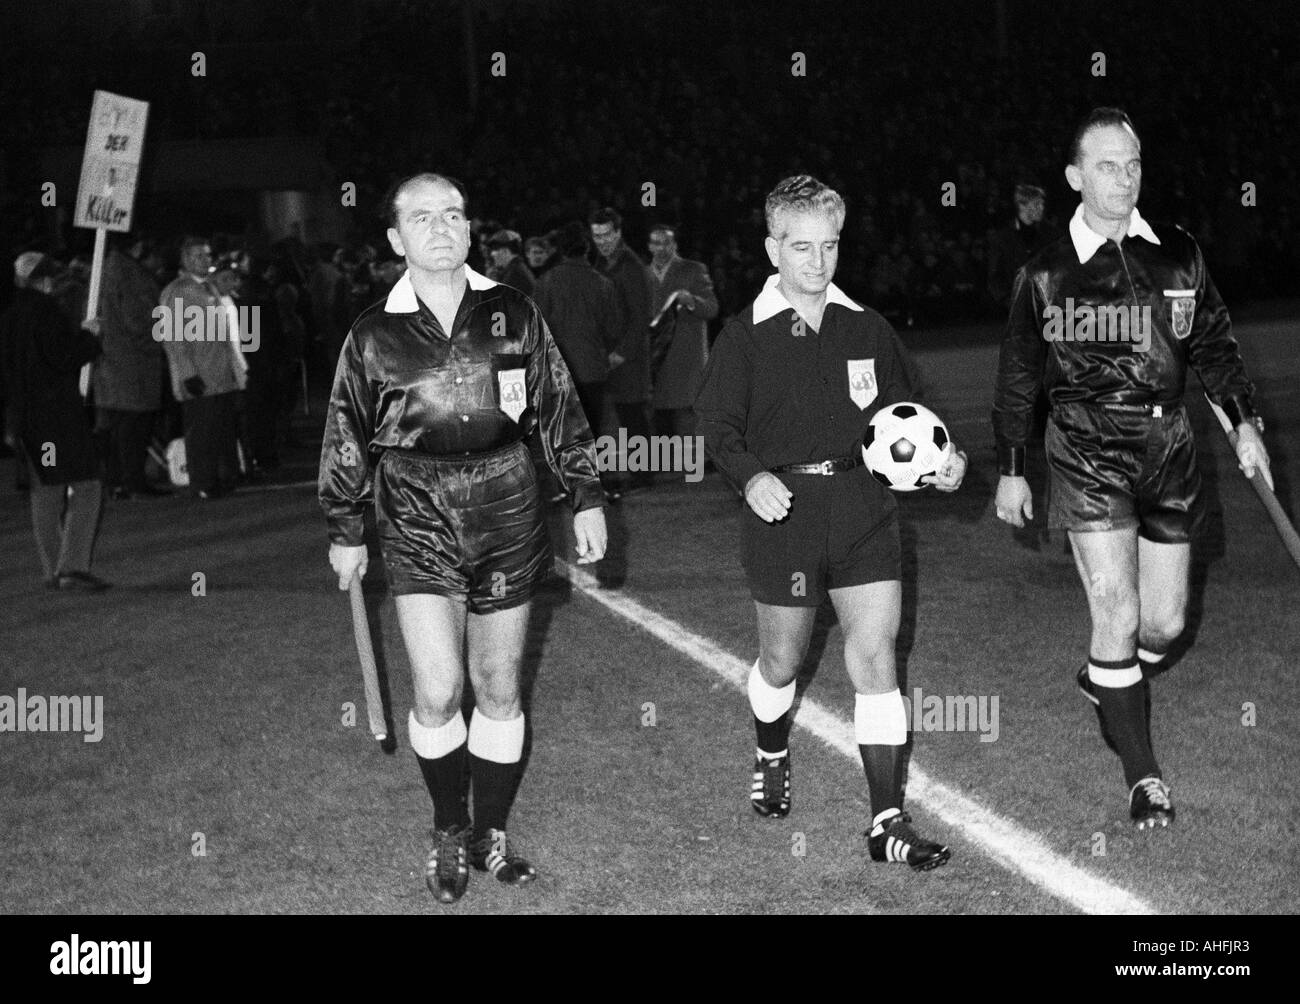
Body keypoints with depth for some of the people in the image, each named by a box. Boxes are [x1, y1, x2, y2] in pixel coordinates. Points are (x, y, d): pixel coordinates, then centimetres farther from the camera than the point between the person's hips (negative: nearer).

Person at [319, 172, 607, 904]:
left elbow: (560, 410, 9)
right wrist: (346, 531, 11)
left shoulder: (514, 314, 2)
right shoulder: (374, 336, -1)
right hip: (419, 521, -2)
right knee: (438, 690, -12)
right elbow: (346, 440, 8)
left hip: (507, 517, 2)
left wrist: (587, 498, 6)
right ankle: (449, 833, 11)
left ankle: (492, 835, 25)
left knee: (500, 690, 8)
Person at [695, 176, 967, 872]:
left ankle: (887, 824, -1)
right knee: (782, 660, 11)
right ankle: (772, 755, 46)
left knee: (875, 656, -6)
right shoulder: (745, 337, -1)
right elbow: (717, 423, -4)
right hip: (783, 509, -2)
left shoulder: (869, 331, 8)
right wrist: (751, 475, -22)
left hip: (862, 507, 2)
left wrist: (934, 462, -3)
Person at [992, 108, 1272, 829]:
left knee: (1165, 622, 8)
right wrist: (1010, 471, 8)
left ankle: (1104, 680, 42)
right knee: (1118, 618, -9)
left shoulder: (1178, 254, 5)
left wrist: (1242, 421, 4)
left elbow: (1212, 342, 15)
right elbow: (1017, 377, 5)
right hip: (1088, 452, -4)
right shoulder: (1046, 274, -3)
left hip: (1168, 446, 4)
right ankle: (1142, 776, 2)